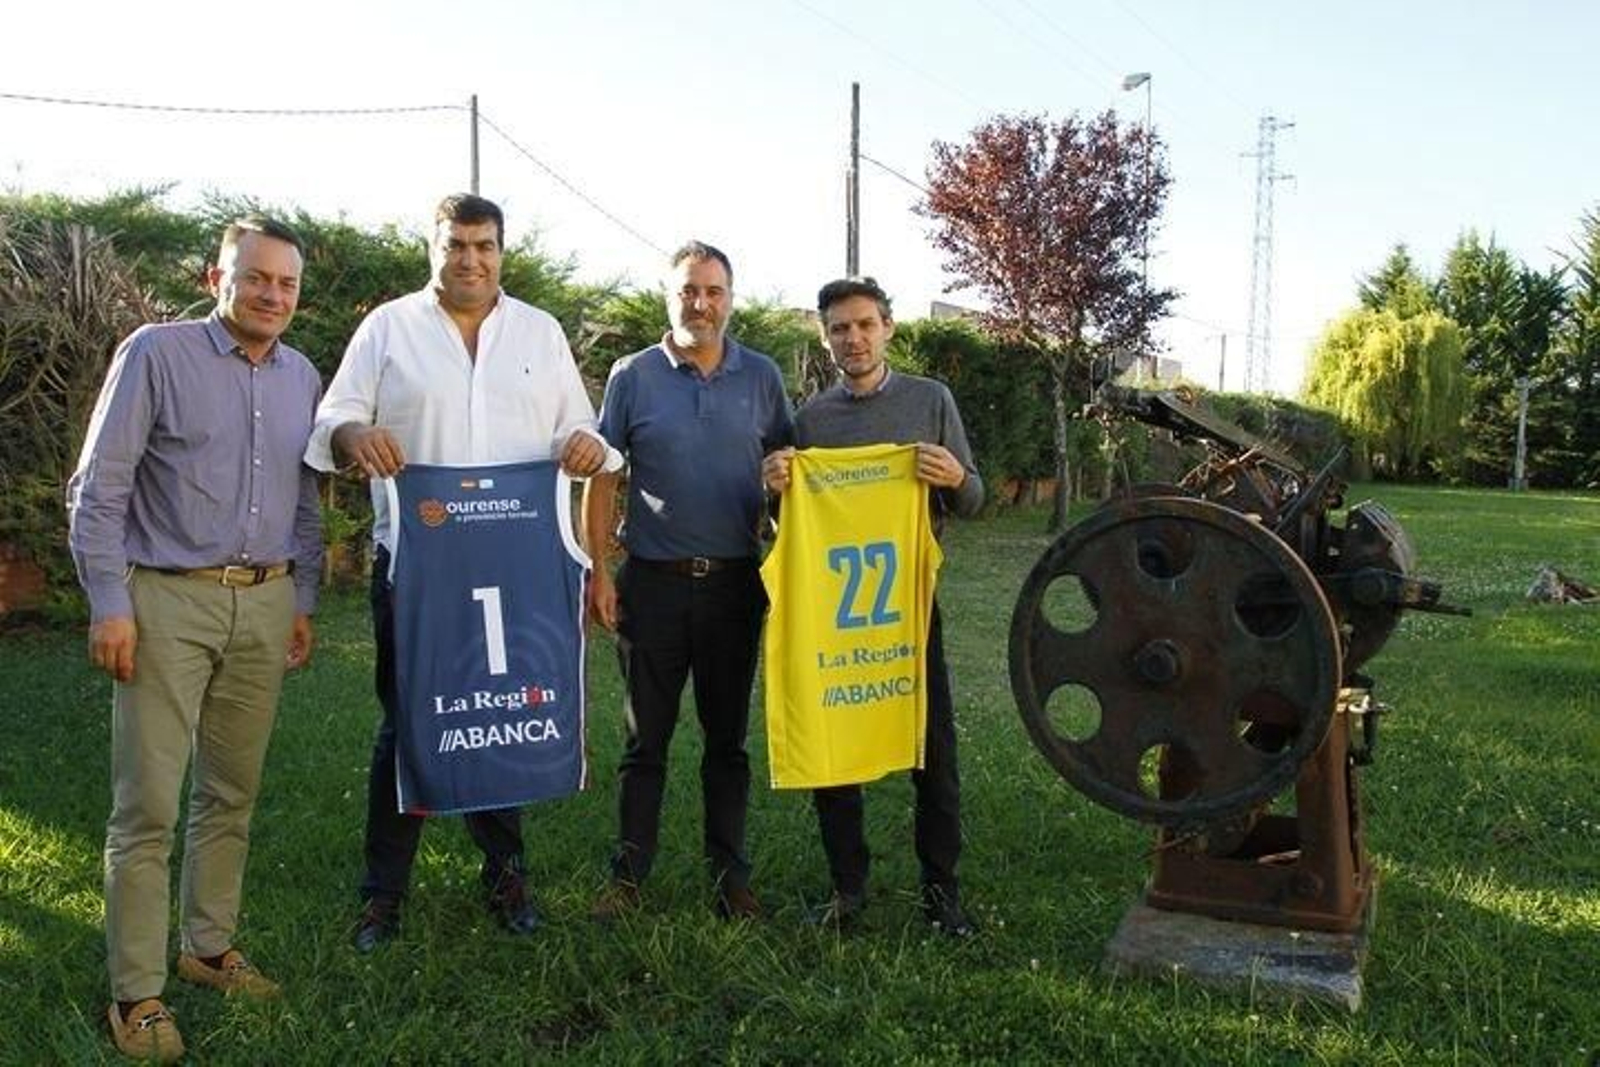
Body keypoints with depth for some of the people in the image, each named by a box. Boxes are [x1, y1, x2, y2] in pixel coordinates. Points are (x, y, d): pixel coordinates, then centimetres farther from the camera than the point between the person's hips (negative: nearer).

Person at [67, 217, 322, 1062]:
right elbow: (98, 487, -6)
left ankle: (208, 946, 29)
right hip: (167, 601, -5)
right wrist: (108, 604, -11)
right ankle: (137, 992, 9)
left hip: (264, 604, 5)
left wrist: (303, 600, 14)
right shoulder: (156, 352, -5)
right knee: (147, 804, -1)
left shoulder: (302, 377, 10)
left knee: (232, 794, 13)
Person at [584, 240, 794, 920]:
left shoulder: (761, 378, 5)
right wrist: (598, 573, -4)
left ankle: (730, 875, 22)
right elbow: (601, 478, 2)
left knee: (727, 737, 11)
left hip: (734, 584, 1)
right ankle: (629, 875, 18)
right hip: (653, 582, -1)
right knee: (645, 738, 7)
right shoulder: (634, 377, 1)